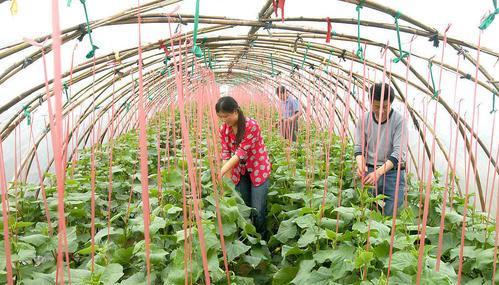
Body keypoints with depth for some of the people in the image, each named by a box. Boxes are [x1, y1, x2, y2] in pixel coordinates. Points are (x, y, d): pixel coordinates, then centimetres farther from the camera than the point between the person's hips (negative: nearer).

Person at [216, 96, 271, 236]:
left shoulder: (251, 125, -25)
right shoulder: (224, 128, -8)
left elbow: (241, 152, -28)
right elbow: (225, 152, -4)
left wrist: (220, 173, -33)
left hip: (258, 169, -4)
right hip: (239, 171, 5)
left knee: (258, 209, -3)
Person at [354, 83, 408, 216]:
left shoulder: (399, 120, -10)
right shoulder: (364, 119, -1)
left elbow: (399, 152, -17)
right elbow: (359, 147, 3)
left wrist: (379, 172, -30)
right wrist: (361, 165, -19)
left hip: (392, 170, -2)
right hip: (369, 170, 2)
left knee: (391, 213, -3)